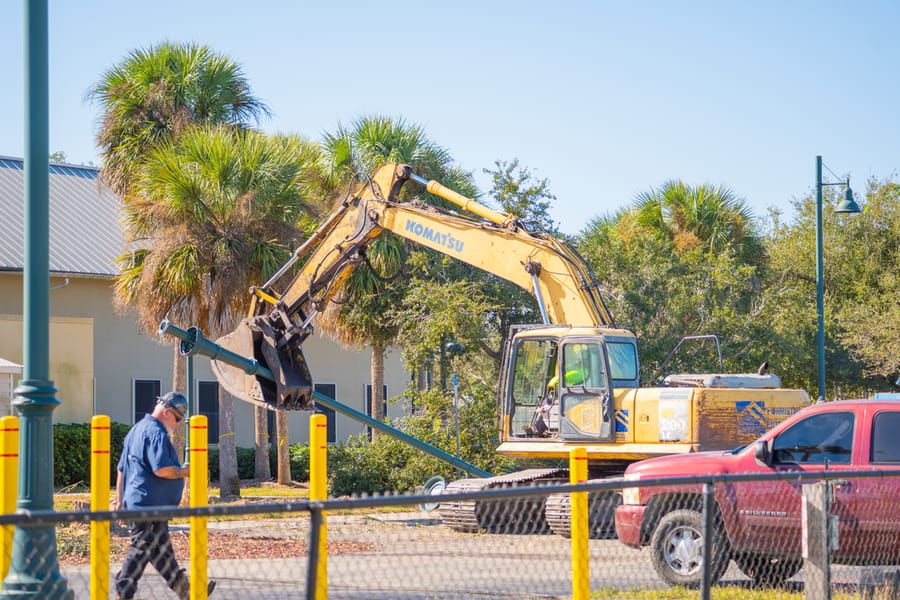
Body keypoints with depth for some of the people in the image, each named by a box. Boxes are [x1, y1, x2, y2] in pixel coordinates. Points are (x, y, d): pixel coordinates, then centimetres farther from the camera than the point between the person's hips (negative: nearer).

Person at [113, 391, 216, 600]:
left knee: (162, 551, 15)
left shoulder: (136, 430, 20)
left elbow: (122, 468, 23)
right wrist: (185, 472, -8)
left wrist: (120, 500, 23)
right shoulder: (156, 433, -15)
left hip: (135, 502, 11)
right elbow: (162, 469, -24)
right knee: (142, 549, -8)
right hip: (149, 504, -11)